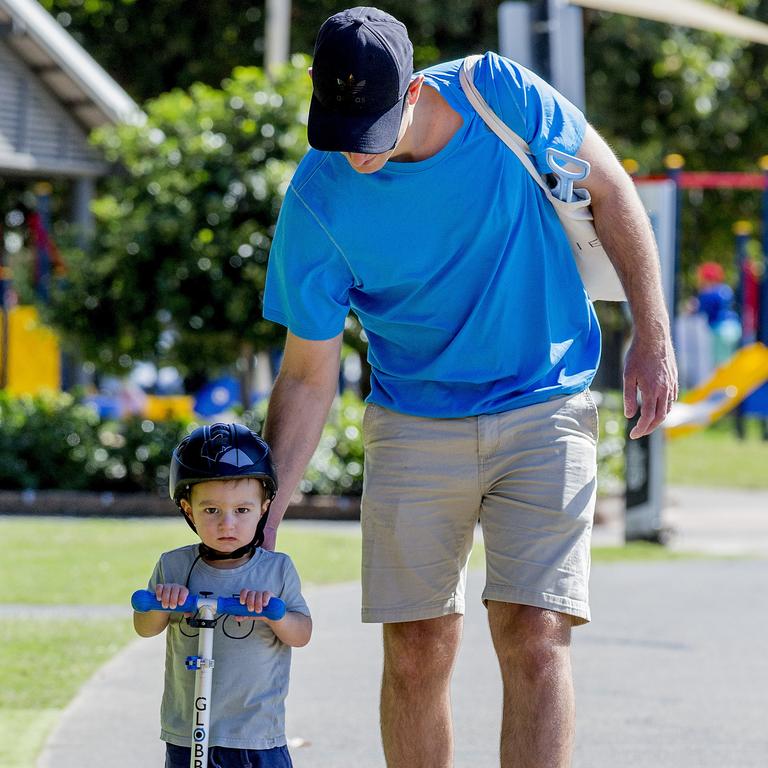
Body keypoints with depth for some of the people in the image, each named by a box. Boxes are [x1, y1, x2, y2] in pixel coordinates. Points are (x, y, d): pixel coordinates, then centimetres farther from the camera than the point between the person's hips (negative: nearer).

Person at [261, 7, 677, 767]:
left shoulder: (502, 94, -16)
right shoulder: (316, 200, -14)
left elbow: (610, 192, 1)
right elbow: (308, 376, -5)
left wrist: (653, 337, -2)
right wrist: (261, 519, -8)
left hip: (543, 412, -1)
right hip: (413, 425, 1)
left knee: (534, 638, -11)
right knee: (416, 649, -2)